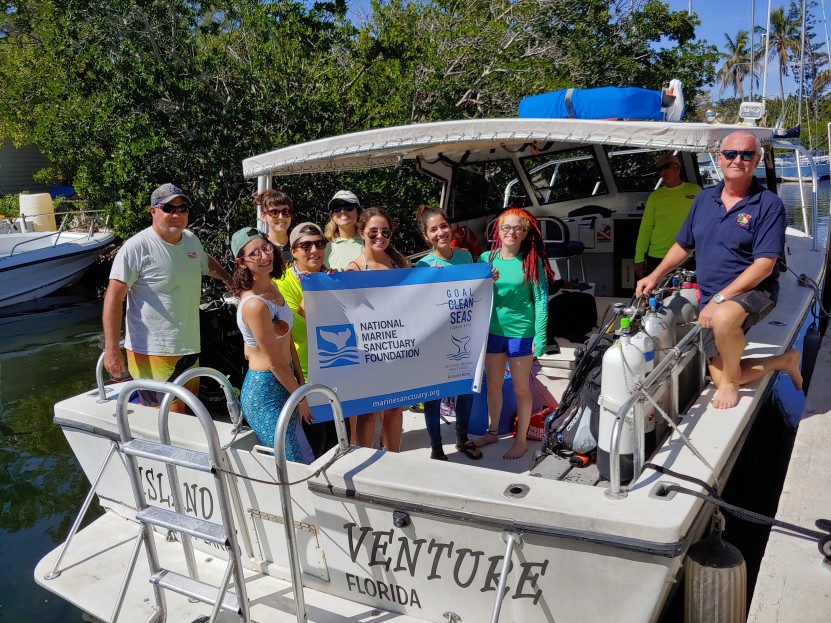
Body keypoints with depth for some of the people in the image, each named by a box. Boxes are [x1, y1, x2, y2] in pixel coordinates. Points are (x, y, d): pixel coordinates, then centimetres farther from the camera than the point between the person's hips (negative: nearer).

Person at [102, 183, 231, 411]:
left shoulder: (191, 240, 8)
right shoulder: (136, 247, -13)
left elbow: (207, 262, 32)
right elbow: (114, 299, -15)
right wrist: (111, 350, -20)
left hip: (189, 349, 7)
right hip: (152, 353, -7)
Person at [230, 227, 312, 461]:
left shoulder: (272, 288, 4)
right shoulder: (255, 305, -24)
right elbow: (275, 362, -18)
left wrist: (302, 382, 10)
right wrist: (301, 398, -6)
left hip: (284, 383, 9)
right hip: (266, 391, -9)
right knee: (293, 464, -2)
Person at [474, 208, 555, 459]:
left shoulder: (532, 261, -10)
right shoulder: (486, 258, -1)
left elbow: (541, 300, -9)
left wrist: (540, 337, -11)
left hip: (520, 333, -4)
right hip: (492, 331, 4)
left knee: (521, 388, 9)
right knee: (493, 385, 17)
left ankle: (521, 440, 24)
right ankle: (492, 432, 35)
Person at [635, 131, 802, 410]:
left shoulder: (769, 204, -11)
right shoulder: (704, 200, 7)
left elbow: (764, 266, -18)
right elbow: (683, 245, 19)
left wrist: (720, 298, -25)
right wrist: (654, 276, 8)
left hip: (753, 292, -6)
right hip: (712, 302, 6)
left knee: (723, 317, -41)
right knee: (720, 377, 1)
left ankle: (730, 381, -12)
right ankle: (784, 360, 27)